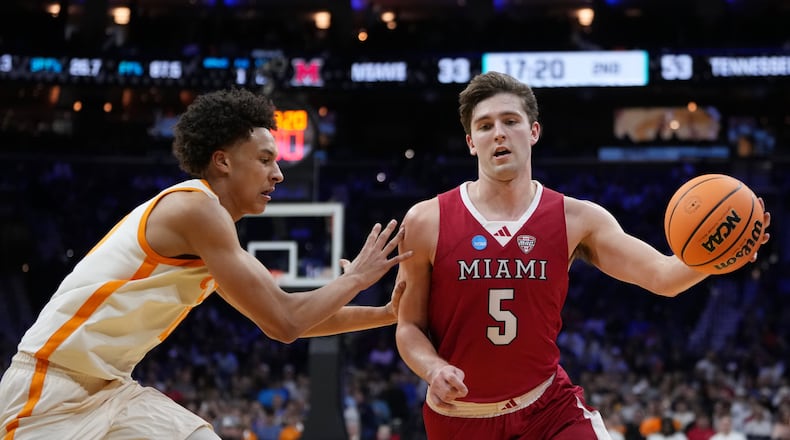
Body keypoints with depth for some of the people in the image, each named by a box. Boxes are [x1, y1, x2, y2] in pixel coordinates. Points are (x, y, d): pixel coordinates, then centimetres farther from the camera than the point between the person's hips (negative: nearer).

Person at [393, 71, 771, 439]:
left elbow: (662, 275, -12)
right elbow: (409, 326, -1)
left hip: (549, 408, 0)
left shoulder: (577, 220, -4)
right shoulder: (426, 222, -8)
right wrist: (433, 369, -22)